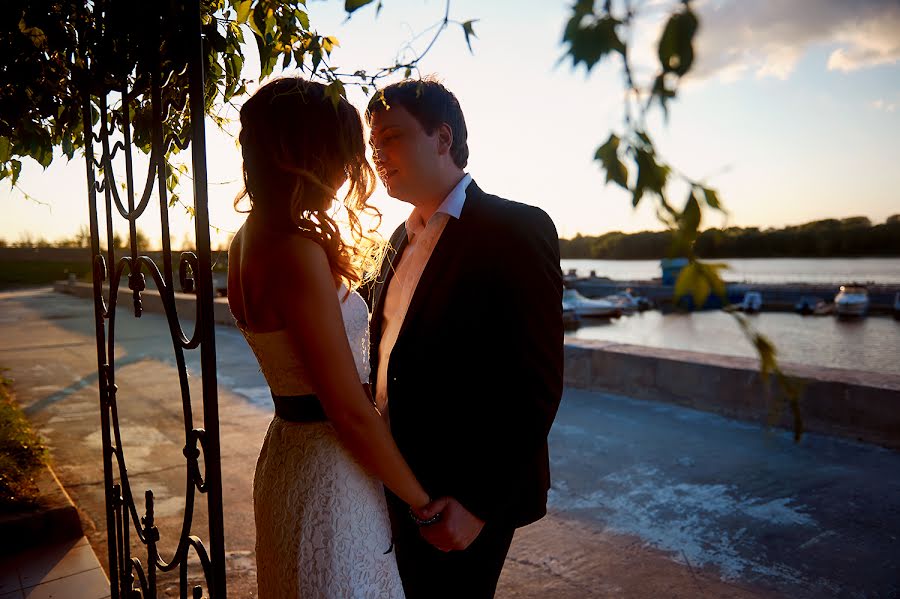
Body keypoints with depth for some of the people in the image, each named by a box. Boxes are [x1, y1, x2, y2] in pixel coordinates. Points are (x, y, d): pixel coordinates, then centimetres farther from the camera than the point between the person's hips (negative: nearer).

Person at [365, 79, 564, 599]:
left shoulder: (516, 230, -15)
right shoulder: (404, 237, 9)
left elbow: (536, 387, -19)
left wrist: (478, 504, -20)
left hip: (462, 502, -7)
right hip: (398, 487, 7)